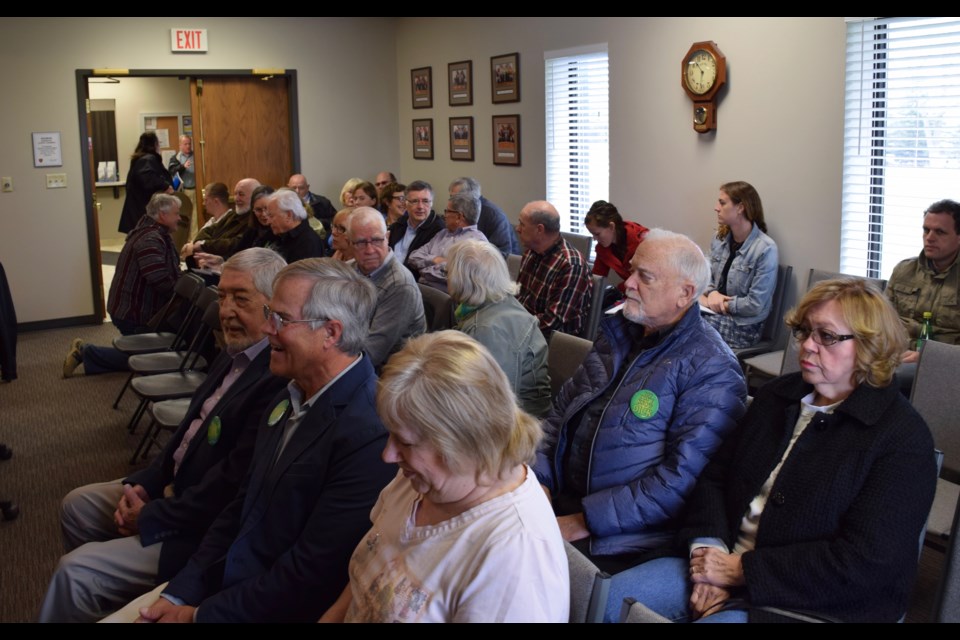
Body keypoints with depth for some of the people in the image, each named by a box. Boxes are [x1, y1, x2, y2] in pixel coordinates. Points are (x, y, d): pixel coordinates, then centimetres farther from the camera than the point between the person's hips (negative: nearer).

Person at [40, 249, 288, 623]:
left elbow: (231, 489, -27)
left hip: (203, 532, -10)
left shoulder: (279, 380, -29)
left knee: (75, 571, -10)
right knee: (78, 505, 21)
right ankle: (95, 596, 38)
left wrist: (150, 518, -16)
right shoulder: (233, 356, 4)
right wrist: (145, 482, -1)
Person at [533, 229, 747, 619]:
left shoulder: (711, 369, -10)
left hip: (625, 539, -6)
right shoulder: (617, 334, 13)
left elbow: (682, 478, -17)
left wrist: (584, 522, -17)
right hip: (560, 504, 7)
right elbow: (561, 411, 17)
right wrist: (540, 480, 0)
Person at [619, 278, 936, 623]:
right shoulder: (777, 396, 11)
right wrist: (708, 549, -9)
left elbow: (863, 562, -19)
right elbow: (716, 476, 11)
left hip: (816, 606, -6)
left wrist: (742, 570, -18)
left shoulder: (903, 439, -11)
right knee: (609, 598, -12)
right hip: (727, 563, 6)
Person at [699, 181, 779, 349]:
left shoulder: (766, 249, -15)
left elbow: (755, 305, -17)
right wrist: (712, 294, -12)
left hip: (742, 326, -6)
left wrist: (715, 303, -12)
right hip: (716, 315, 6)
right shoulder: (720, 239, 7)